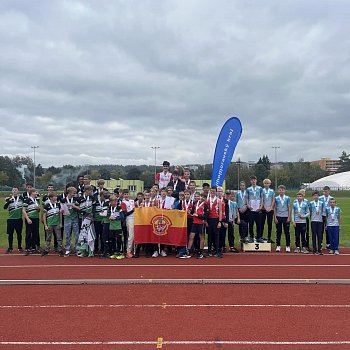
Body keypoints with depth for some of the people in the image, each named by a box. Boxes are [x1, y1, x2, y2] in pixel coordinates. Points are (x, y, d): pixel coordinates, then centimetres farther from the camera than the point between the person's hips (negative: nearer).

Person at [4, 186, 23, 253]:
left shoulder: (21, 198, 4)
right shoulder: (9, 199, 0)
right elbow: (5, 207, -14)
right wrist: (9, 200, -27)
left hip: (19, 219, 0)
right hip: (11, 219, 0)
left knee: (19, 234, 7)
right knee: (10, 234, 4)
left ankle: (19, 247, 18)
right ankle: (10, 248, 16)